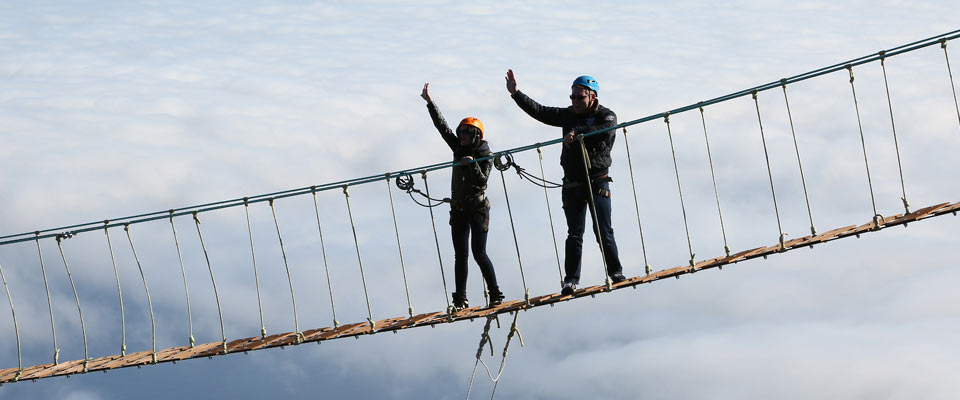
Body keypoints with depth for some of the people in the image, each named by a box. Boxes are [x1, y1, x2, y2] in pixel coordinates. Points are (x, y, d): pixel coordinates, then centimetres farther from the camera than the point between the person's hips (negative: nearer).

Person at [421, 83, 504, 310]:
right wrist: (429, 102, 5)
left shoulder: (484, 155, -7)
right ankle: (460, 300, 3)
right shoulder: (459, 149, 8)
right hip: (458, 209, 6)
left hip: (477, 208, -6)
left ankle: (496, 295, 0)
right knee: (460, 255, 2)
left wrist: (472, 164, -31)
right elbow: (442, 126, 8)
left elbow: (482, 181, -17)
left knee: (479, 254, -10)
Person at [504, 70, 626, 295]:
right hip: (572, 185, 4)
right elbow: (539, 112, 15)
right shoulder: (568, 115, 14)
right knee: (574, 234, 3)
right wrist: (516, 93, 10)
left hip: (597, 182, -4)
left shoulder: (606, 115, -2)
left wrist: (577, 132, -36)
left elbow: (606, 128, -25)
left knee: (603, 232, -4)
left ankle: (616, 272, 8)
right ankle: (571, 279, 4)